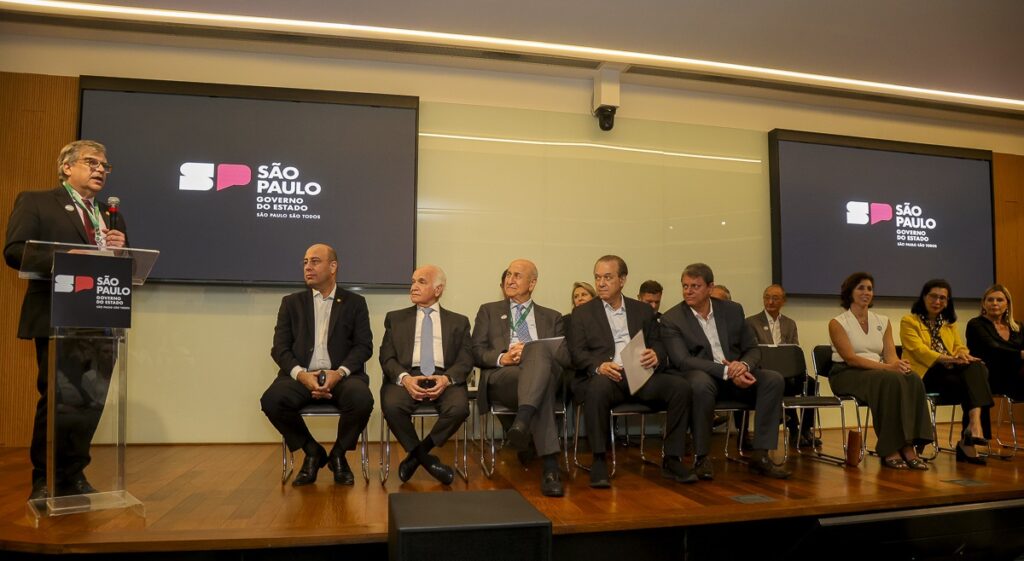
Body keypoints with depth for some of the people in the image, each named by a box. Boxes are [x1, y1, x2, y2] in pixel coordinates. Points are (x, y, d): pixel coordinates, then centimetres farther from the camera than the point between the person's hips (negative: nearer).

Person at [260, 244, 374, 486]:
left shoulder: (355, 302, 12)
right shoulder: (291, 302, 16)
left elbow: (364, 346, 3)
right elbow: (280, 348, 6)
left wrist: (339, 373, -16)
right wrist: (301, 374, -14)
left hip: (342, 376, -1)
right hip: (301, 375, 1)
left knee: (362, 398, -33)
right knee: (271, 400, -30)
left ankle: (338, 454, -1)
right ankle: (312, 451, -1)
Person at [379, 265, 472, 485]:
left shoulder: (458, 322, 18)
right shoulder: (395, 318, 20)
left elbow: (465, 360, 6)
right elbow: (386, 357, 8)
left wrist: (447, 378, -16)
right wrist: (404, 378, -14)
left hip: (444, 378, 0)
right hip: (406, 376, 0)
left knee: (459, 408, -32)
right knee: (391, 406, -33)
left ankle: (417, 454, -6)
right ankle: (426, 458, -8)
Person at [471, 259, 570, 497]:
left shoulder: (551, 317, 26)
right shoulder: (489, 311, 25)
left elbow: (565, 357, 11)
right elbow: (477, 352, 13)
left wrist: (531, 352, -9)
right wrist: (502, 358, -10)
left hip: (544, 376, 1)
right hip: (501, 377, -1)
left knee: (539, 351, -38)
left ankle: (522, 421, -56)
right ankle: (550, 465, -47)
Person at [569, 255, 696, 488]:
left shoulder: (643, 311, 20)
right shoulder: (582, 313, 13)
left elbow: (657, 346, 14)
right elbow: (577, 352, 1)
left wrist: (655, 356, -13)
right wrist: (599, 366, -21)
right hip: (603, 376, -3)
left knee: (680, 387, -22)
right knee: (598, 387, -37)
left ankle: (672, 459, -11)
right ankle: (599, 461, -24)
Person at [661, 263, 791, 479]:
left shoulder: (733, 310, 8)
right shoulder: (671, 319, -5)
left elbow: (753, 349, 11)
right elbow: (682, 360, -15)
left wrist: (744, 365, -15)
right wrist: (726, 371, -25)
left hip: (736, 374, 5)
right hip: (701, 375, -4)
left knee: (774, 379, -20)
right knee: (701, 384, -38)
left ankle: (760, 455, -16)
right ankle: (701, 457, -23)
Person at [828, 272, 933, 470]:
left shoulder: (883, 322, 15)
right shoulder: (837, 323, -1)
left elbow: (890, 354, 4)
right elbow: (850, 358, -13)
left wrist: (898, 364, -22)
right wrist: (887, 367, -24)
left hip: (878, 373, 5)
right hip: (847, 374, -5)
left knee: (913, 379, -28)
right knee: (891, 380, -35)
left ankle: (907, 446, -30)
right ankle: (889, 450, -31)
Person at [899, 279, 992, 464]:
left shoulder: (950, 323, 26)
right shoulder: (909, 321, 5)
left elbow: (960, 347, 12)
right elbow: (919, 350, -10)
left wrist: (962, 355, -14)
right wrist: (949, 359, -26)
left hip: (948, 372, 5)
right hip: (924, 374, -5)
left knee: (977, 368, -28)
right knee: (973, 381, -28)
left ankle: (975, 424, -38)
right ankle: (973, 428, -25)